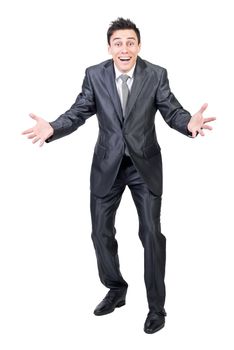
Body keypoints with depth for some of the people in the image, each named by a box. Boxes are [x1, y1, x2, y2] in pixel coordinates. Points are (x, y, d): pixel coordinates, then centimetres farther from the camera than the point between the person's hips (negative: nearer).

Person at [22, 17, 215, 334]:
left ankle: (156, 306, 18)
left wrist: (189, 123, -35)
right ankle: (116, 290, 35)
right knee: (101, 231, 10)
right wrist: (52, 128, -28)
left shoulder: (156, 75, -8)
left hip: (145, 164, -2)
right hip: (107, 164, 2)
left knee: (152, 233, 1)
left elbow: (172, 111, -12)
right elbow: (78, 112, -8)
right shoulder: (94, 75, -5)